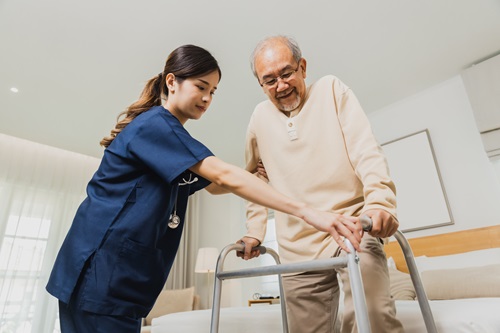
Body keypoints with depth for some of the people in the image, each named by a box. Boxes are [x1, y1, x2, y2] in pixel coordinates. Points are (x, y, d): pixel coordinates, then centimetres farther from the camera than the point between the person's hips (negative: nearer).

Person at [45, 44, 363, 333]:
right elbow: (224, 176, -27)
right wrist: (307, 211, -29)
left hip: (123, 273, 9)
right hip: (102, 266, -9)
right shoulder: (155, 124, -15)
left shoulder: (170, 139, 15)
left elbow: (213, 185, 20)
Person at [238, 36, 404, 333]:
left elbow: (366, 150, -7)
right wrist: (255, 230, 12)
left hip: (354, 230, -3)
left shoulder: (331, 89, 5)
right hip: (298, 250, 4)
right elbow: (255, 178, 21)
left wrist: (379, 201, -23)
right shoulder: (260, 117, 12)